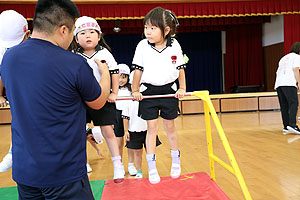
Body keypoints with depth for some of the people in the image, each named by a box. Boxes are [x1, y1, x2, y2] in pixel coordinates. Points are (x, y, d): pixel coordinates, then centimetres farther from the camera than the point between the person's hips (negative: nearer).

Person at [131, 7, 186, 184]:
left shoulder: (175, 46, -4)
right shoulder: (142, 46, -6)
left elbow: (181, 69, 5)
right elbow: (138, 70, 0)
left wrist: (182, 88, 2)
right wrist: (135, 90, 1)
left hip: (169, 91, 1)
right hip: (148, 92, 0)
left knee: (170, 126, 12)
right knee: (152, 128, 3)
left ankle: (176, 161, 33)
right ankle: (152, 168, 15)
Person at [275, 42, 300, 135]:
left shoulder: (283, 58, 31)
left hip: (278, 84, 7)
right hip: (289, 83, -7)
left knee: (284, 106, 4)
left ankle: (286, 127, 1)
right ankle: (292, 125, -27)